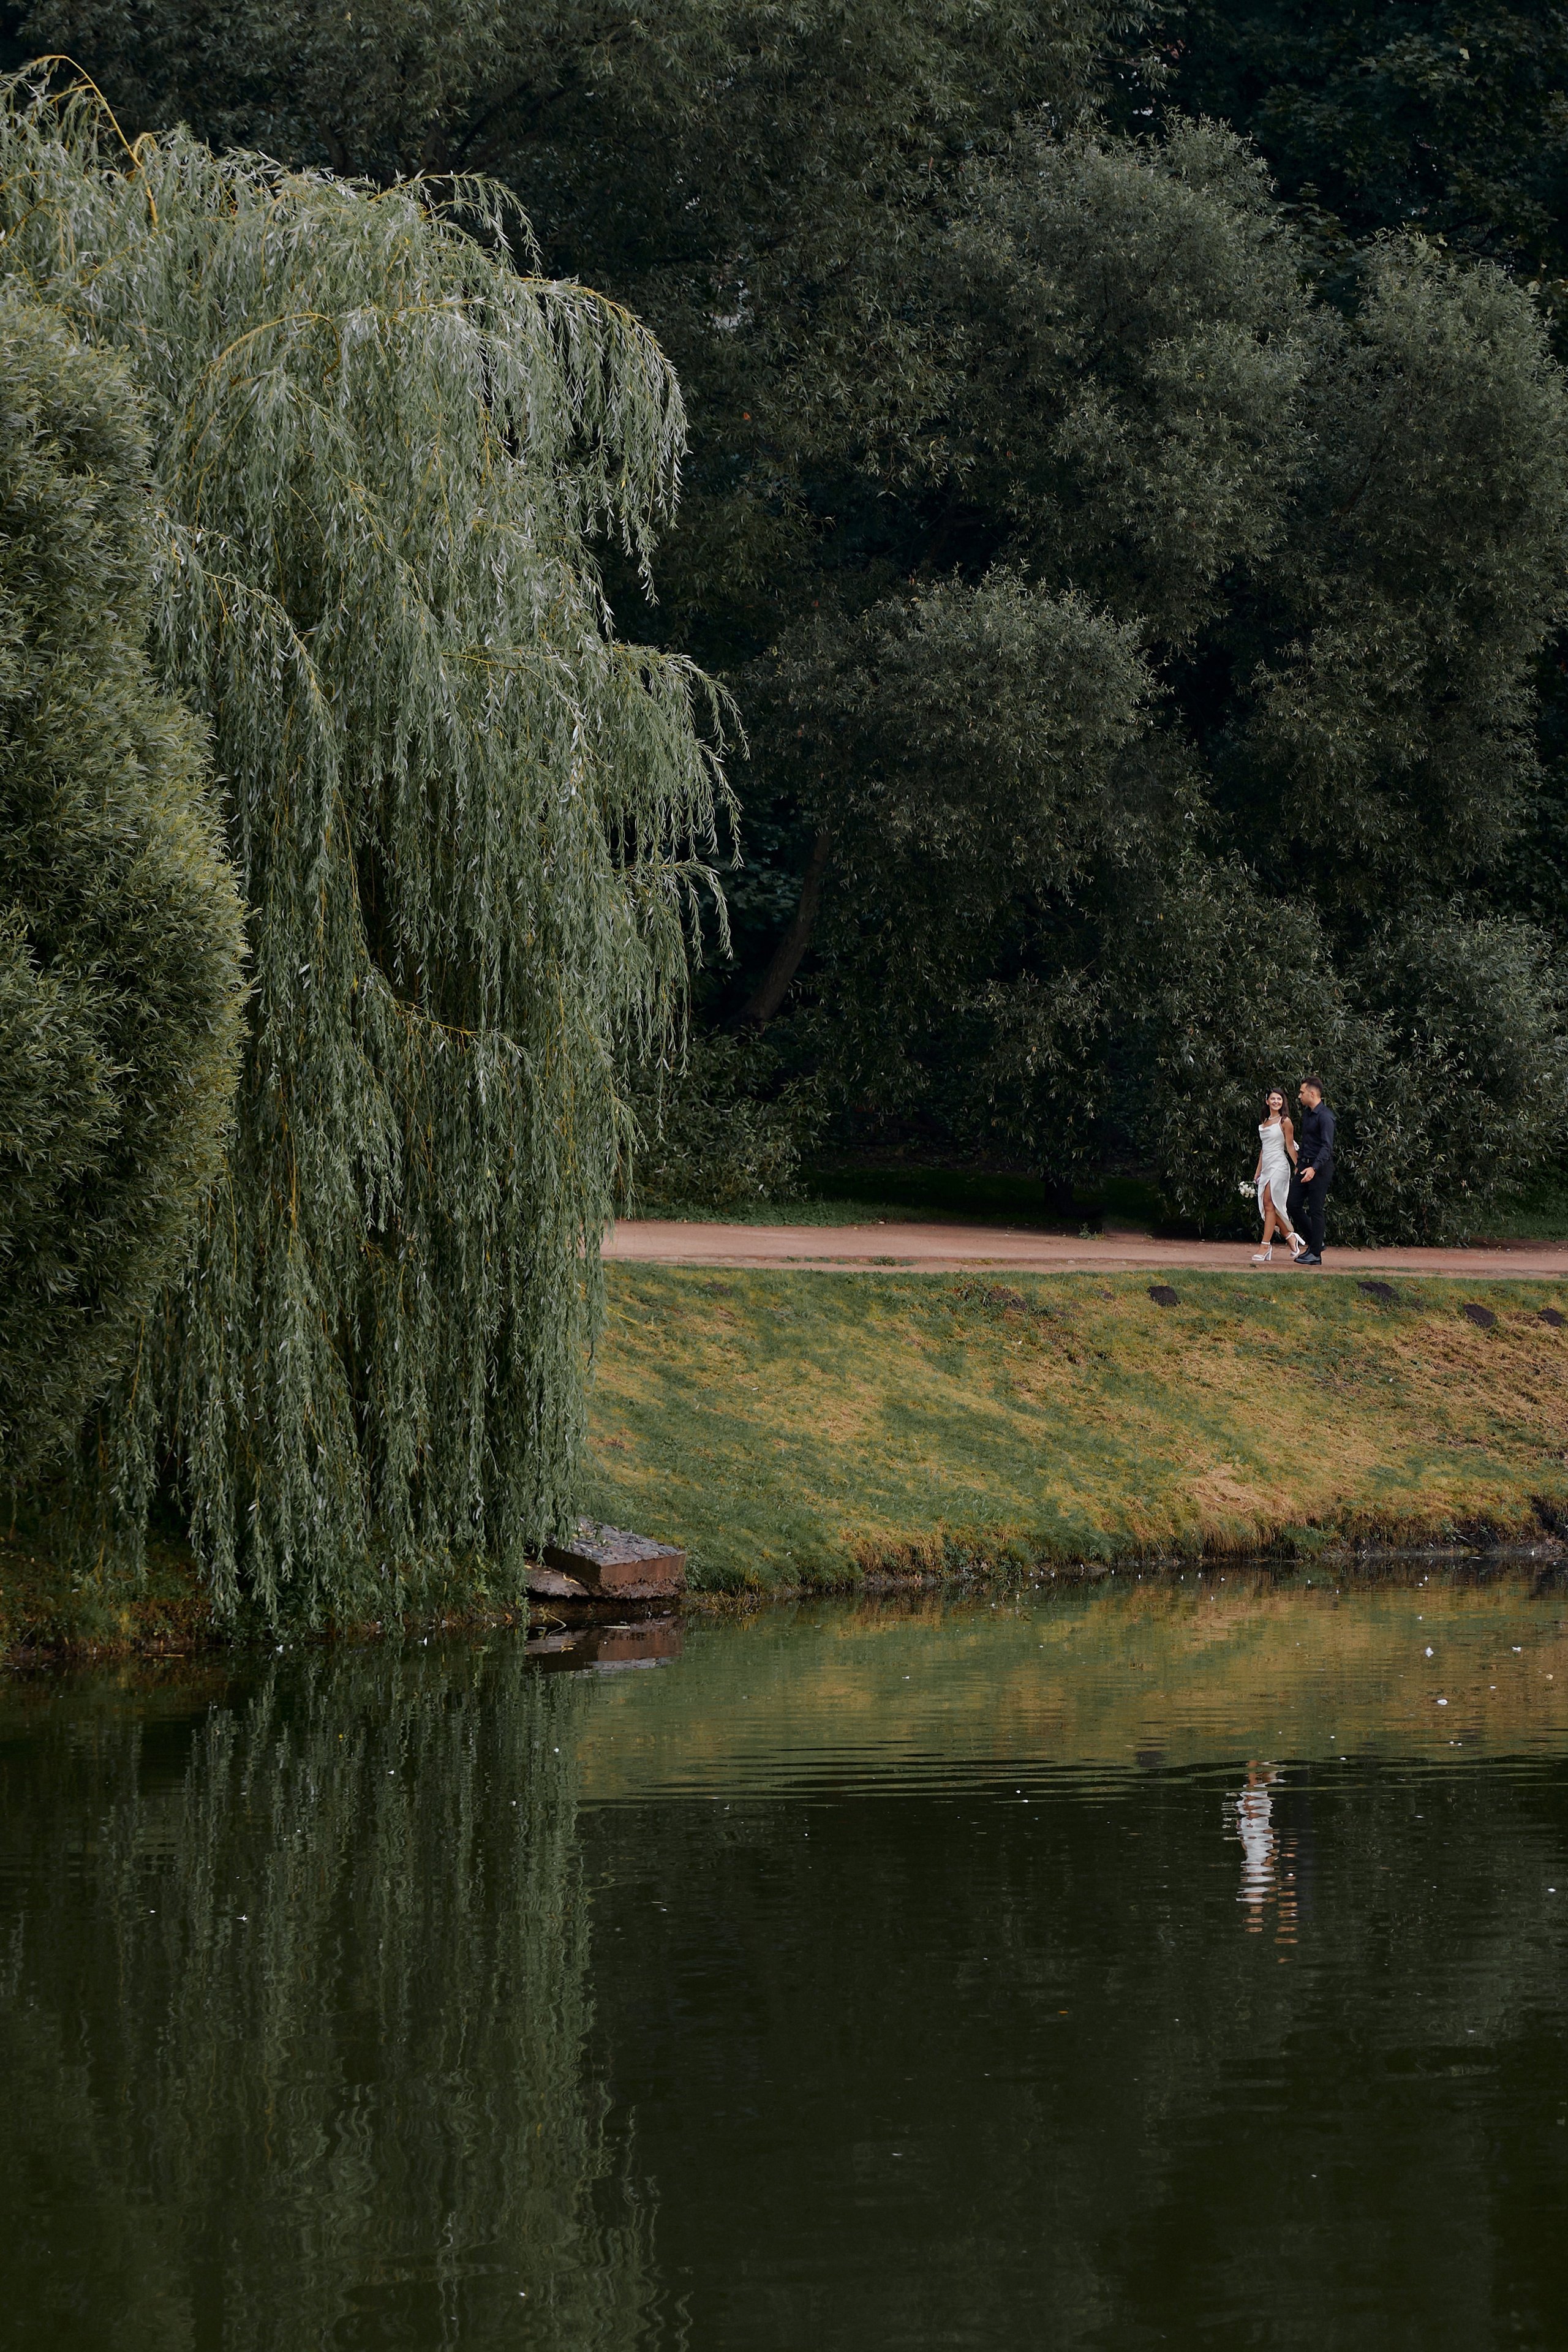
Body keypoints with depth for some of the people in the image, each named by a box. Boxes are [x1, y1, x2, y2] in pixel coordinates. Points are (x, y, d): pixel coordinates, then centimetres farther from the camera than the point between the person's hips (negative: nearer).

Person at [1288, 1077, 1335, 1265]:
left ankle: (1315, 1254, 0)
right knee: (1295, 1205, 5)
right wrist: (1299, 1163, 23)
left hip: (1320, 1167, -9)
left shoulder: (1325, 1116, -15)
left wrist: (1314, 1168, -32)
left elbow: (1327, 1146, -23)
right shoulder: (1307, 1113, 14)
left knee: (1315, 1210, -5)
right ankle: (1314, 1241, 19)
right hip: (1305, 1165, 9)